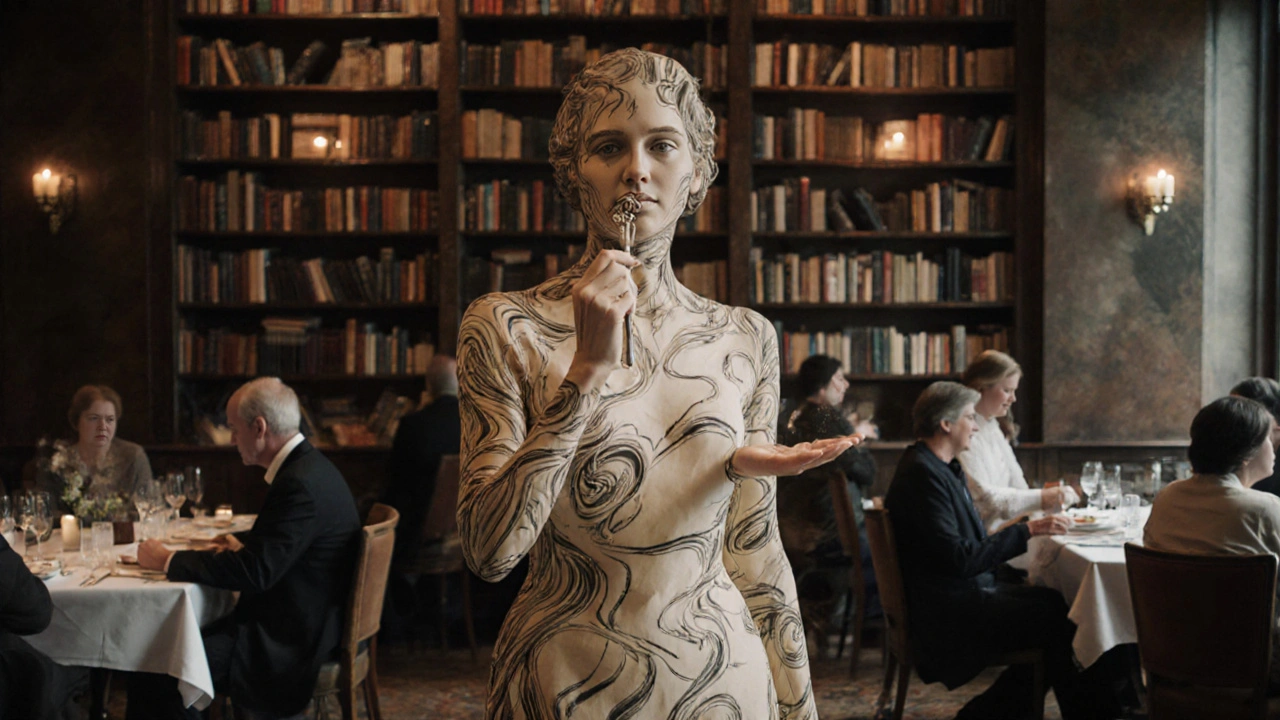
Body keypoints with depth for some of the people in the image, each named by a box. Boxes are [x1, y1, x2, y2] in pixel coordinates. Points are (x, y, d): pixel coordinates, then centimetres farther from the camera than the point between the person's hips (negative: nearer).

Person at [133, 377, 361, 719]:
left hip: (286, 647, -10)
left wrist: (168, 561, -15)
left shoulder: (300, 483, -22)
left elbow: (255, 571, -25)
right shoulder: (308, 466, 9)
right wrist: (243, 542, 11)